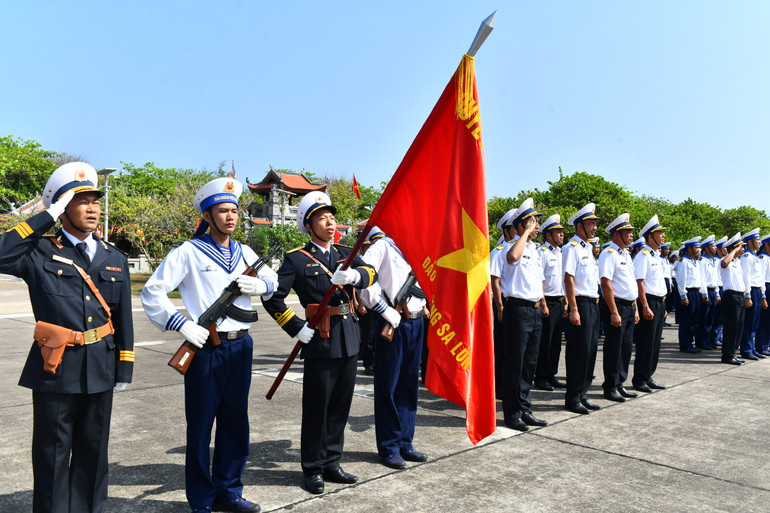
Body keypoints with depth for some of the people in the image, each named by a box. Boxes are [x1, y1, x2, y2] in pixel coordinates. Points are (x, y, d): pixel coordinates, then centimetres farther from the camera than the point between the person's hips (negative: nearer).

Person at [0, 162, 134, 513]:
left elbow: (123, 318, 9)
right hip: (56, 367, -3)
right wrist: (45, 218, -17)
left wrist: (125, 367, 8)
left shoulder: (114, 259, 8)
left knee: (93, 451, 16)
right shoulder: (40, 253, -2)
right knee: (53, 455, 10)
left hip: (100, 367, 4)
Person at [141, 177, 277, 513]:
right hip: (206, 348, -5)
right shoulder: (188, 252, -6)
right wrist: (182, 324, -17)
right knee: (200, 426, 5)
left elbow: (273, 280, 18)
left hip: (240, 346, 5)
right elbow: (152, 293, -8)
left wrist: (260, 284, -5)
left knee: (236, 422, 13)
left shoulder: (244, 252, 10)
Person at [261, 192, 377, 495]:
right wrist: (297, 328, -12)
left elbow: (371, 273, -5)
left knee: (340, 407, 15)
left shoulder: (345, 254, 12)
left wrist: (354, 275, -27)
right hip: (321, 343, -5)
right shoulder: (297, 259, -4)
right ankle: (313, 469, 23)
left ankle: (331, 464, 31)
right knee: (316, 409, 5)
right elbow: (272, 298, -8)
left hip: (349, 341, 6)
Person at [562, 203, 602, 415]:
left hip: (593, 304, 9)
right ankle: (572, 399, 6)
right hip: (581, 303, -9)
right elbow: (569, 279, -17)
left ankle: (582, 395, 21)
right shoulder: (572, 248, -10)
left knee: (590, 350, 12)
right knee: (579, 352, -4)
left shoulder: (588, 248, 17)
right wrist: (573, 309, -20)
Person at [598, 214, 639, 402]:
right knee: (614, 349, -2)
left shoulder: (625, 254, 17)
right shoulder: (609, 254, -13)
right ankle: (610, 388, 8)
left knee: (626, 348, 13)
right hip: (617, 305, -9)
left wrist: (635, 308, 18)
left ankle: (619, 384, 24)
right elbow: (606, 284, -20)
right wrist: (614, 312, -22)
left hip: (629, 306, 9)